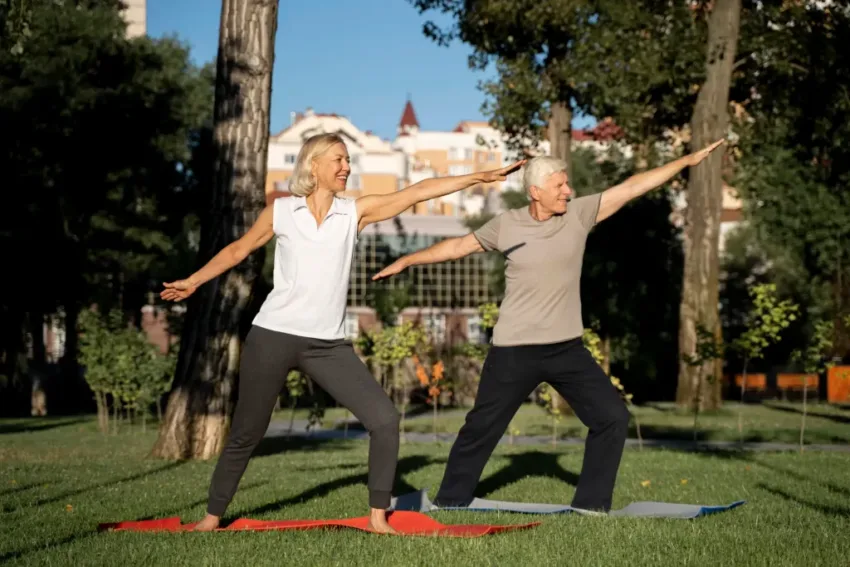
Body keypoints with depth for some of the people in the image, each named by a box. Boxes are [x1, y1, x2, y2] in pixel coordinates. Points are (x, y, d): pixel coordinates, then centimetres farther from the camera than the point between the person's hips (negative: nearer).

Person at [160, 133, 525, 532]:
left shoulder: (356, 211, 4)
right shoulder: (280, 212, 2)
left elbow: (418, 191, -1)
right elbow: (238, 250, 16)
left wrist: (479, 177, -4)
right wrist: (194, 281, 14)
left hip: (327, 345, 2)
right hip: (272, 337, -2)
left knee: (384, 419, -9)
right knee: (246, 434, 6)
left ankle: (378, 517, 2)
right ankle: (213, 516, 23)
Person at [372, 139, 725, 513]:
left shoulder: (579, 214, -2)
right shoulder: (506, 225, -4)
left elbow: (632, 187, -5)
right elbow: (459, 246, 9)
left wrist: (687, 160, -5)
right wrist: (406, 261, 12)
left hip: (567, 348, 2)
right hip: (515, 351, -2)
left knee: (612, 416, -4)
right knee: (481, 427, 7)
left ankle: (591, 502, 9)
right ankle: (449, 501, 25)